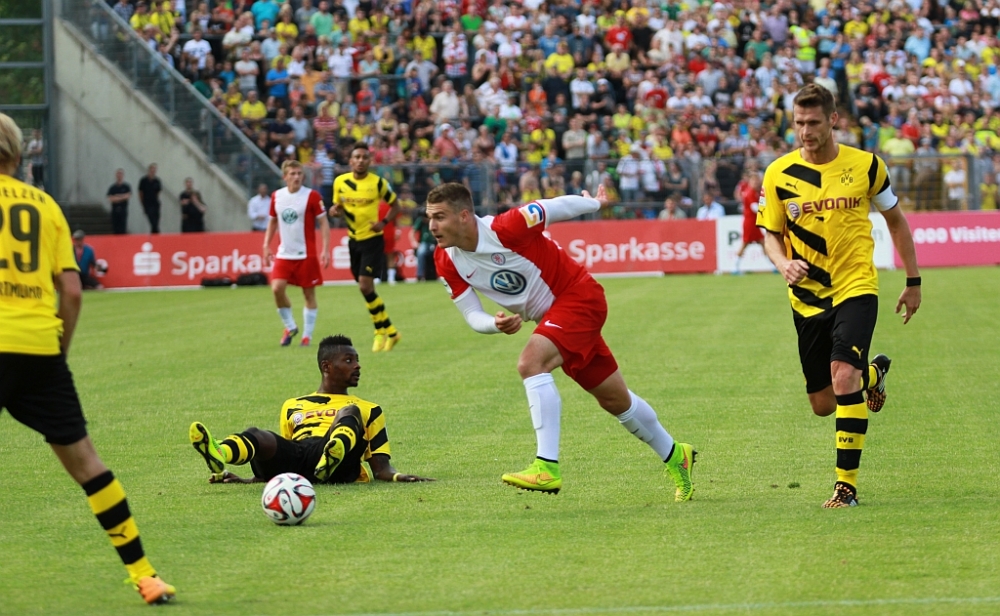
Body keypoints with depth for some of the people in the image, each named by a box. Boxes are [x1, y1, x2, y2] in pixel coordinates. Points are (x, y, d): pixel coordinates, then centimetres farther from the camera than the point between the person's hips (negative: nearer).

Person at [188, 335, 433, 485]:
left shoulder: (369, 411, 31)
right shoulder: (293, 407, 36)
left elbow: (381, 467, 21)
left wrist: (396, 476, -4)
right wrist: (250, 480, 14)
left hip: (339, 467, -1)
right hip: (293, 458, 1)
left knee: (349, 412, -28)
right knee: (256, 436, -29)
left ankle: (331, 459, -62)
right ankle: (218, 457, -65)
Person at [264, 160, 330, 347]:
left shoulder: (312, 196, -8)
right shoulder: (276, 196, 4)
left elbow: (324, 223, -6)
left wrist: (325, 250, -13)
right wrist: (266, 245, 10)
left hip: (306, 254, -3)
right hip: (284, 254, 3)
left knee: (309, 293, 1)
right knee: (277, 288, -12)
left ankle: (307, 335, 12)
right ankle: (290, 327, 9)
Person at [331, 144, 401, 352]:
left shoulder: (378, 183, -9)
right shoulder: (340, 182, 2)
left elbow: (395, 206, 3)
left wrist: (383, 222, -14)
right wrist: (335, 210, -10)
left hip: (372, 239, -5)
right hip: (353, 241, 5)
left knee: (365, 286, -15)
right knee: (366, 288, 8)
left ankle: (381, 332, 1)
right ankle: (390, 331, 20)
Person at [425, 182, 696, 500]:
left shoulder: (505, 229, -29)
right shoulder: (447, 262, -10)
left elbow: (558, 207, -13)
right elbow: (472, 315, -3)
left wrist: (595, 203, 5)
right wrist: (497, 323, -26)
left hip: (579, 296, -8)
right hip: (552, 314, 8)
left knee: (531, 362, -30)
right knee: (615, 400, 16)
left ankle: (547, 468, -32)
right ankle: (675, 456, 37)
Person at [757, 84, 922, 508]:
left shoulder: (865, 166, -4)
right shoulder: (779, 174, -3)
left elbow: (895, 219, 10)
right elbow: (770, 234, 5)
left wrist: (913, 281, 12)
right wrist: (784, 264, -18)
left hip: (856, 287, -3)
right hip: (808, 295, 3)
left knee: (843, 375, -24)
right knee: (823, 404, 8)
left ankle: (847, 484, -17)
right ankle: (872, 373, 44)